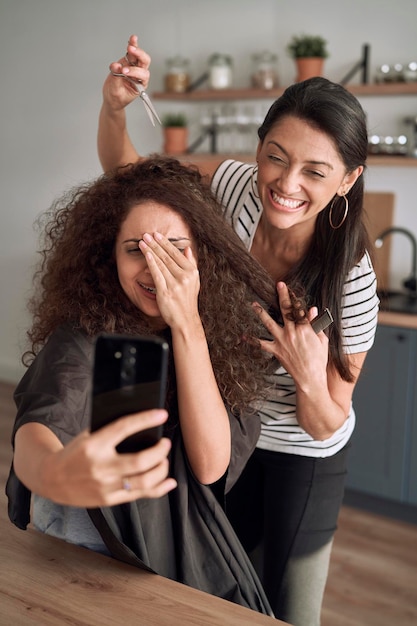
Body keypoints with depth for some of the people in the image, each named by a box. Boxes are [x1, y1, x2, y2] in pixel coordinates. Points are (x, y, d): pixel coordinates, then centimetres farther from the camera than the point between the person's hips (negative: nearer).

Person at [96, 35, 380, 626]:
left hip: (304, 456, -3)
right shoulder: (236, 187, -21)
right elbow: (127, 170, -5)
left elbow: (324, 425, -20)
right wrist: (114, 109, -24)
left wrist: (310, 377, -41)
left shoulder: (351, 282, -30)